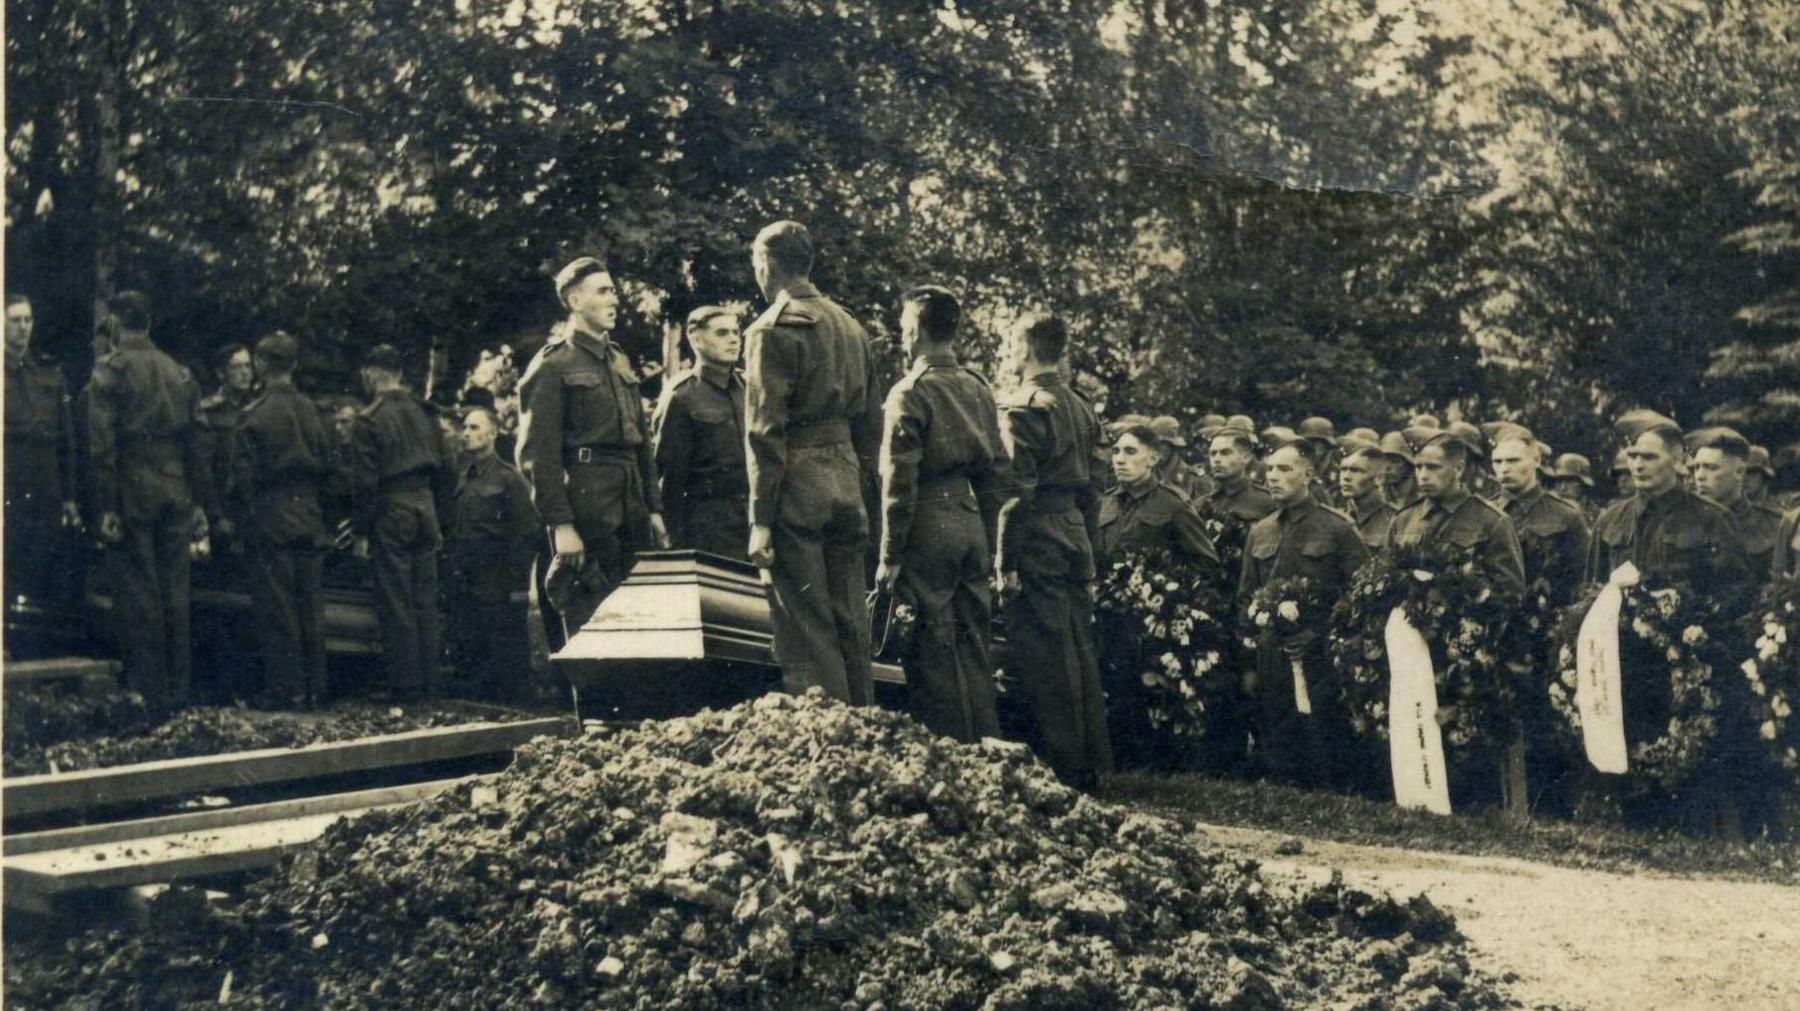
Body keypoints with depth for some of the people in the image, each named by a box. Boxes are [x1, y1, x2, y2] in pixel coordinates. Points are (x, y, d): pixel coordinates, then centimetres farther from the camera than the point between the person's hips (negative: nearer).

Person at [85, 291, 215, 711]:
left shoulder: (109, 370, -5)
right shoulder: (179, 373, 10)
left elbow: (102, 443, -11)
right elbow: (194, 443, 11)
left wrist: (107, 506, -11)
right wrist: (203, 505, 14)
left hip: (133, 493, -4)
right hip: (176, 497, 4)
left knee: (140, 592, -1)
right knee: (175, 592, 8)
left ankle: (148, 692, 1)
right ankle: (179, 689, 12)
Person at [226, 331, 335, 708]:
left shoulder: (255, 415, -12)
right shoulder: (311, 410, 3)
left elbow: (242, 474, -11)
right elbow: (330, 463, 9)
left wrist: (240, 516, -1)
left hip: (271, 520, -5)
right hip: (310, 518, 5)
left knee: (276, 606, 0)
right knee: (310, 603, 9)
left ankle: (287, 687, 0)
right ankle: (315, 686, 12)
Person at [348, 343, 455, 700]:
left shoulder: (368, 420, -9)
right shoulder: (423, 412, 9)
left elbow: (364, 483, -12)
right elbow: (445, 469, 11)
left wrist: (363, 530, -5)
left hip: (390, 517, -6)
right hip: (425, 511, 6)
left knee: (396, 605, -1)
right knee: (425, 601, 10)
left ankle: (405, 685, 2)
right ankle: (428, 681, 14)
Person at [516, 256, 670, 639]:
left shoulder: (620, 363, 18)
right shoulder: (552, 365, -6)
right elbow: (537, 453, -12)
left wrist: (654, 509, 14)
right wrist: (560, 524, -17)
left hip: (631, 507, 7)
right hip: (585, 504, -7)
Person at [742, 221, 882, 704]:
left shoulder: (773, 329, -8)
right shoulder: (850, 325, 15)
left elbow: (765, 430, -13)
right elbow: (871, 421, 18)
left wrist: (760, 519, -14)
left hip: (797, 485, -7)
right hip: (846, 483, 7)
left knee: (807, 625, -4)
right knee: (850, 623, 12)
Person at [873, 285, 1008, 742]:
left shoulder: (910, 392, -9)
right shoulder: (979, 388, 12)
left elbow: (899, 481, -12)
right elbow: (997, 471, 14)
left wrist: (890, 555, -9)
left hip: (928, 529, -7)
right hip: (972, 526, 7)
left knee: (933, 650, -1)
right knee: (973, 645, 12)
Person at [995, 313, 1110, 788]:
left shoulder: (1023, 408, -10)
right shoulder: (1081, 407, 15)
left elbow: (1018, 490, -16)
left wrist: (1005, 559, -15)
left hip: (1037, 541, -8)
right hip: (1076, 536, 8)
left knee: (1046, 659, -5)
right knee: (1079, 653, 12)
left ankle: (1063, 768, -2)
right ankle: (1094, 763, 17)